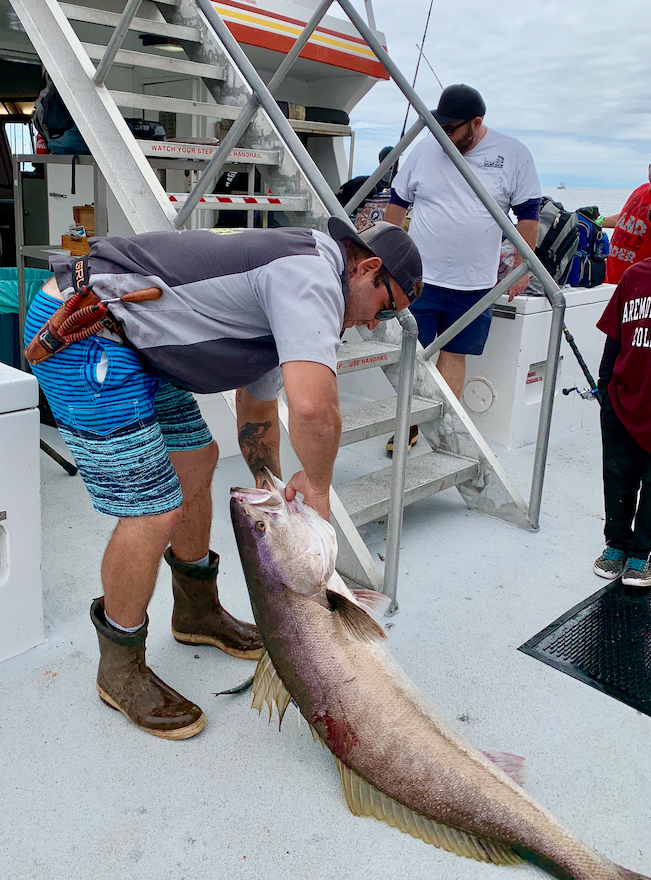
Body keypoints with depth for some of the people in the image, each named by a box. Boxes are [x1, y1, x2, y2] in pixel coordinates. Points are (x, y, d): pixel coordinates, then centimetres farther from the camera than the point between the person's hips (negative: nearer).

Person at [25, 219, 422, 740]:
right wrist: (317, 486, -13)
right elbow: (314, 407, -33)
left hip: (129, 339, 11)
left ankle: (198, 613, 39)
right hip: (80, 331, -11)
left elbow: (258, 409, 27)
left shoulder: (286, 289, 18)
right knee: (155, 511, -9)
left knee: (196, 462, 19)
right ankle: (121, 672, 15)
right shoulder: (314, 278, -16)